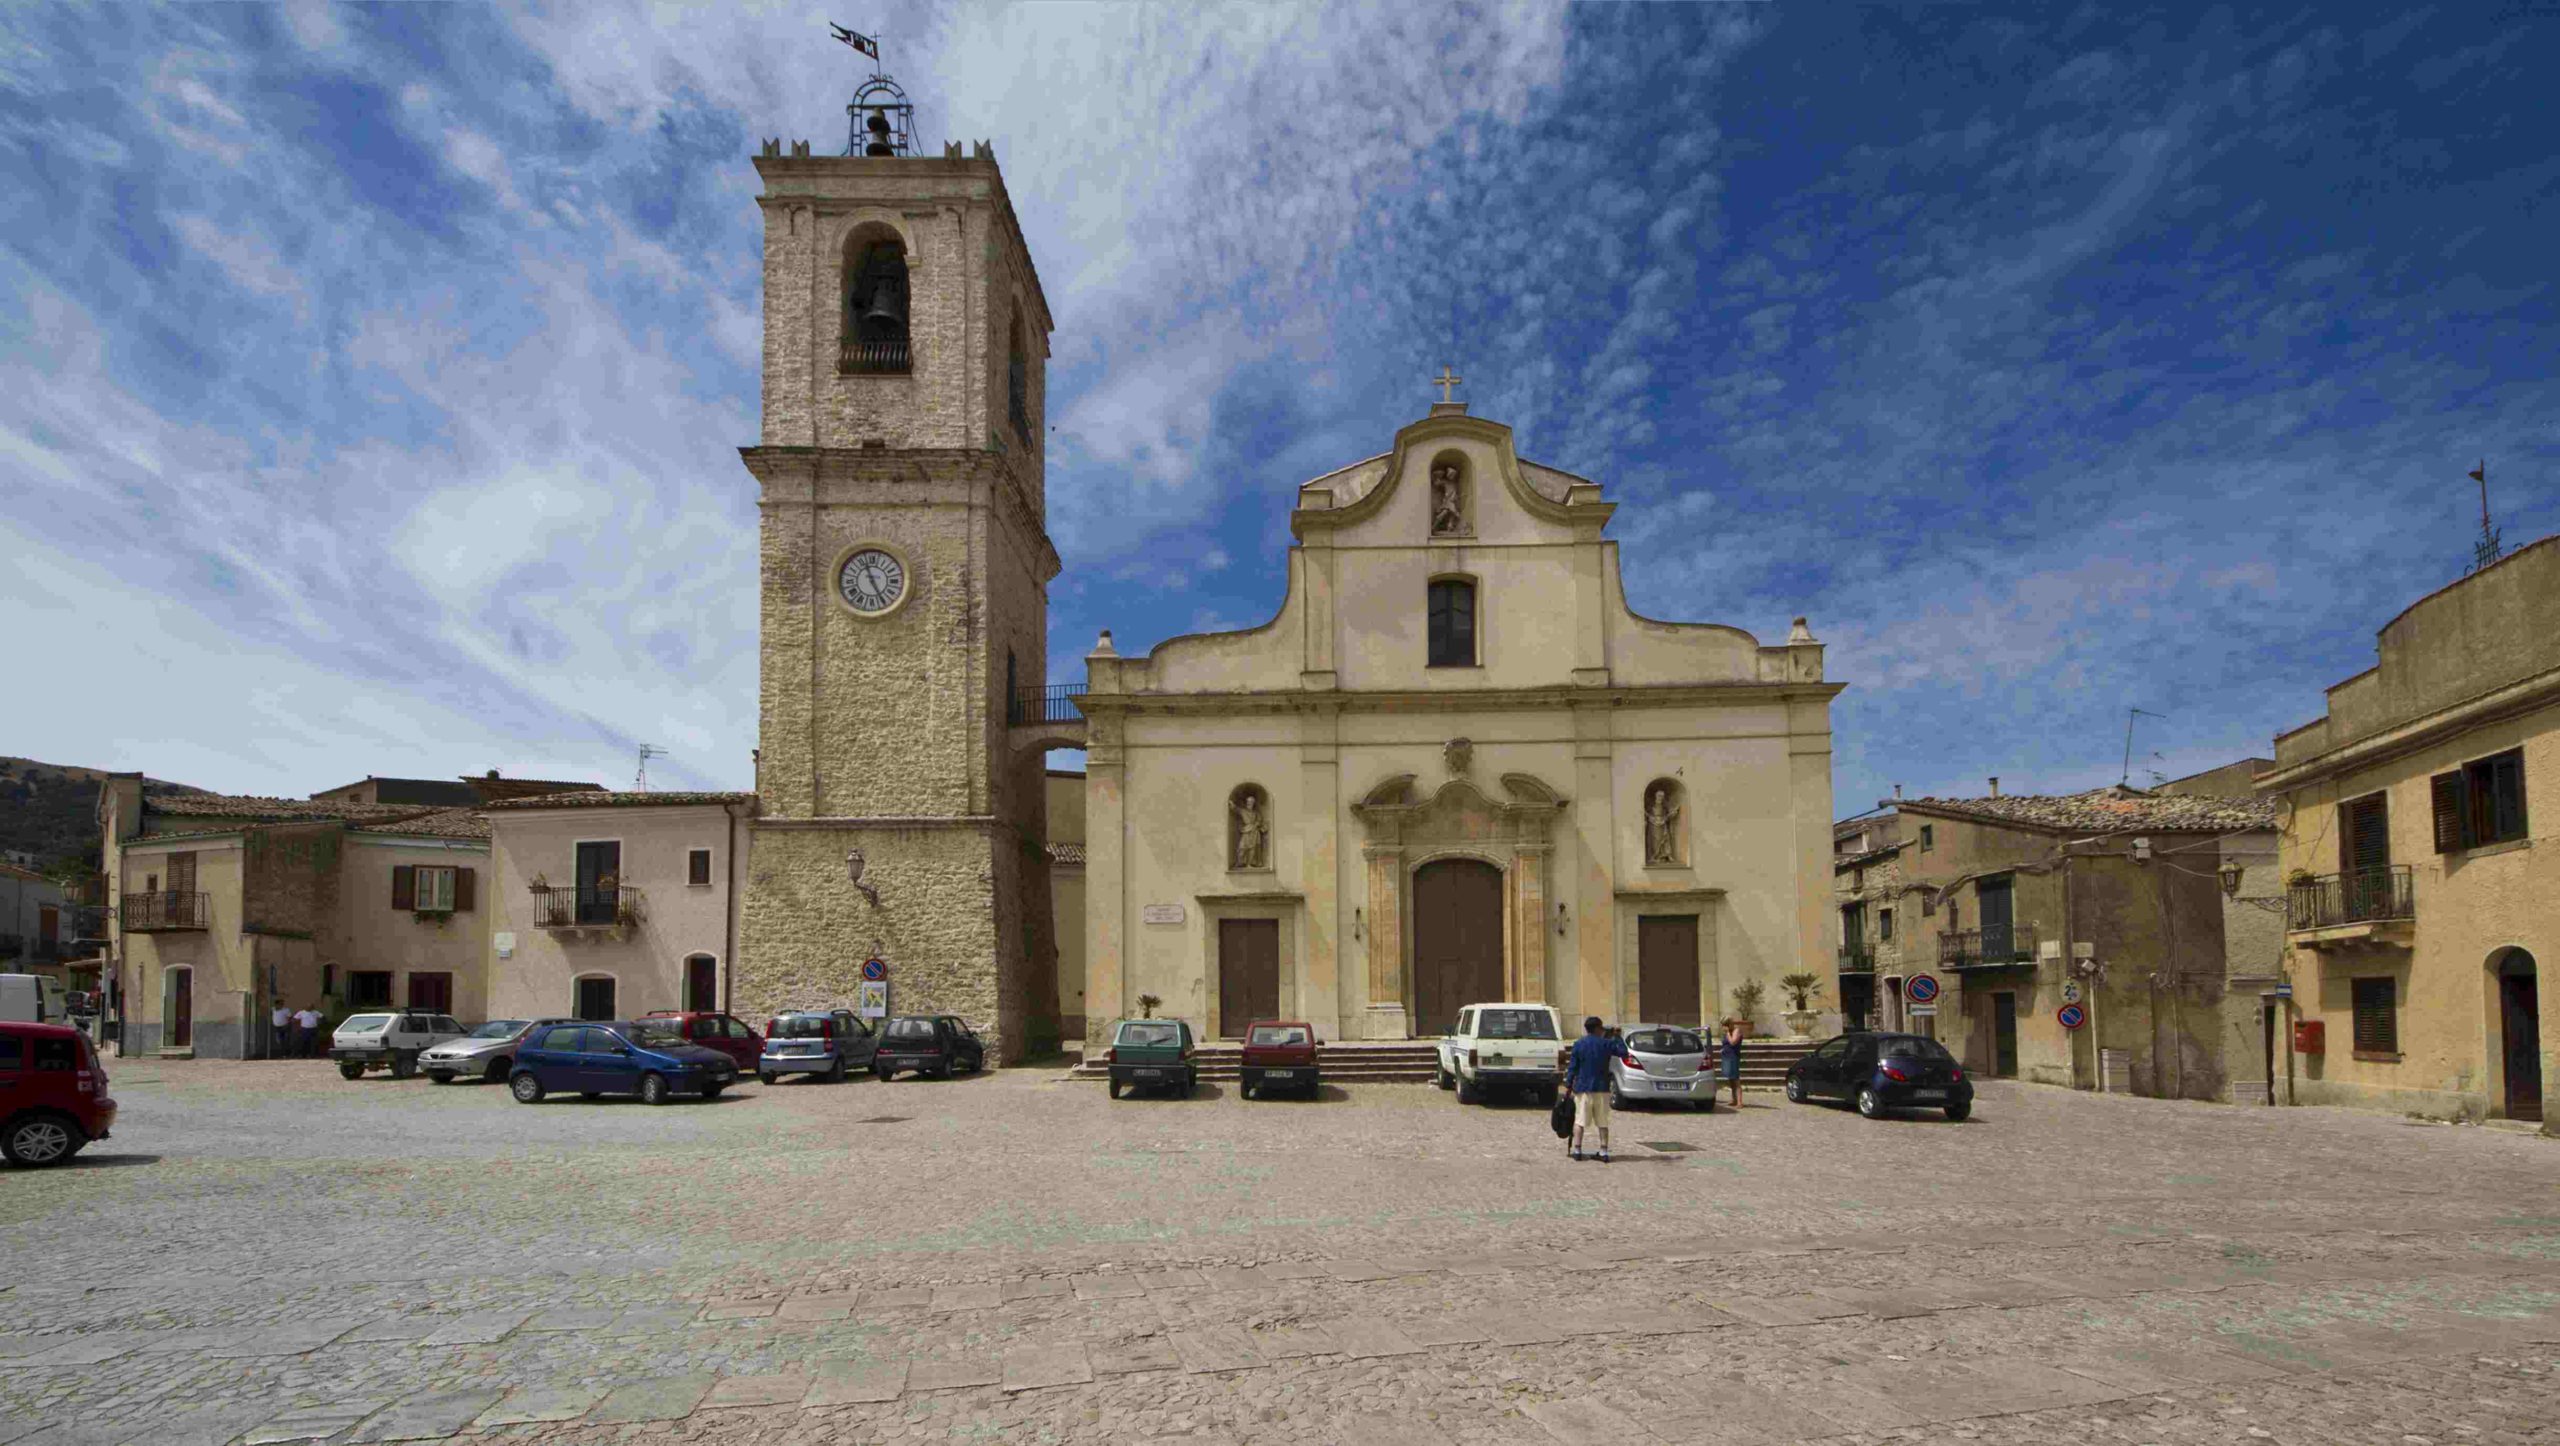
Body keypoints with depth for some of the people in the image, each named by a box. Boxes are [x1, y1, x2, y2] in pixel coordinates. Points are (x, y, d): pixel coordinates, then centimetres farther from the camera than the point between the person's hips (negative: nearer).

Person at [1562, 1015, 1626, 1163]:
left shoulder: (1578, 1045, -1)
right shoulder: (1606, 1043, -2)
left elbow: (1572, 1067, -2)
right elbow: (1623, 1053, 9)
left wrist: (1569, 1084, 4)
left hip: (1583, 1088, 0)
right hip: (1601, 1088, 1)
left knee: (1580, 1120, 3)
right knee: (1602, 1121, 7)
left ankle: (1576, 1150, -2)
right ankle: (1604, 1152, 5)